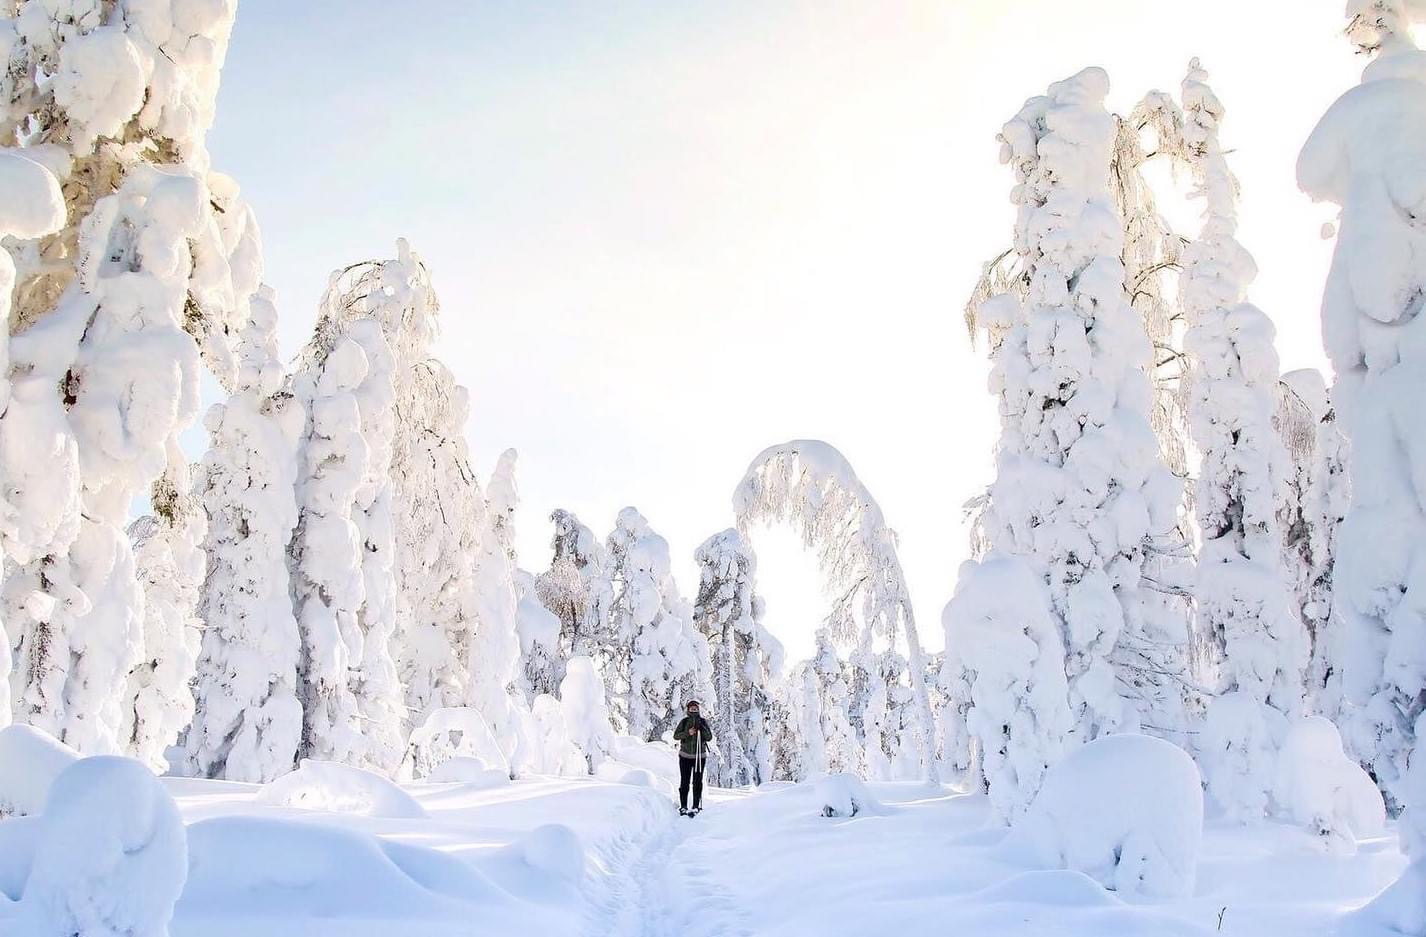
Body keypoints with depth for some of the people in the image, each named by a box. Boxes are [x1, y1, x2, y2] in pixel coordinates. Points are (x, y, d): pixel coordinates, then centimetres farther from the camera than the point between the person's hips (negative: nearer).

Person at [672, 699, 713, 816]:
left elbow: (709, 737, -5)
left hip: (700, 756, 0)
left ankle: (696, 807, 4)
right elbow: (676, 736, -4)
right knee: (684, 781, 2)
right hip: (685, 756, 0)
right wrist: (687, 733, -19)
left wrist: (702, 728, -19)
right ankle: (683, 807, 8)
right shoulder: (684, 721, 2)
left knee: (697, 782, -1)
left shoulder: (703, 722, 2)